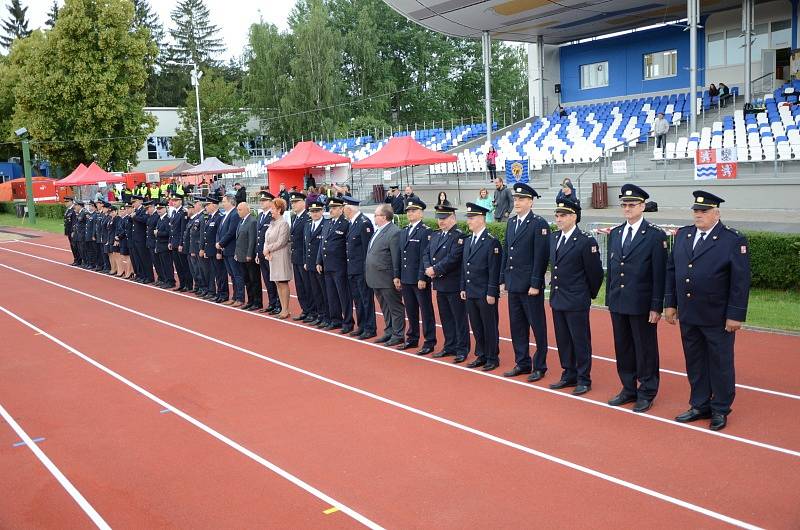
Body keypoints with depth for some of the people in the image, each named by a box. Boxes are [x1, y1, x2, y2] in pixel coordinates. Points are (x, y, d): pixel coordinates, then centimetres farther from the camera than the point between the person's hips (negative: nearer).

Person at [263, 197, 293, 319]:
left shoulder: (283, 223, -12)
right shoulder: (272, 223, 13)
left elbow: (281, 242, -17)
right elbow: (267, 240, 13)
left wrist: (268, 249, -9)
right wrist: (266, 251, -5)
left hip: (281, 257, -8)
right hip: (272, 257, 8)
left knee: (283, 283, -3)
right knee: (277, 284, 10)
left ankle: (285, 311, 2)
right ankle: (283, 309, 17)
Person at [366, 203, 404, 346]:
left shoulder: (394, 232, -17)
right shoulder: (378, 230, 13)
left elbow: (396, 258, -18)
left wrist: (396, 278, -19)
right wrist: (368, 273, 17)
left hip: (387, 279, -10)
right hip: (376, 279, 10)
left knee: (395, 307, 2)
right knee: (385, 307, 18)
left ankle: (398, 335, 10)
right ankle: (389, 332, 28)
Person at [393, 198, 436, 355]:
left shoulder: (426, 232, -9)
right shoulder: (403, 232, 14)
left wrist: (422, 278, -18)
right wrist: (397, 276, 12)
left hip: (420, 280, -7)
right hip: (406, 279, 7)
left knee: (426, 311, 1)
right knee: (411, 311, 15)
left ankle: (429, 342, 7)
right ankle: (412, 339, 27)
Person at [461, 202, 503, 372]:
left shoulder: (492, 242, -11)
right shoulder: (467, 241, 13)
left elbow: (494, 270, -14)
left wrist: (491, 293, -16)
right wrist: (463, 288, 13)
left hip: (485, 294, -7)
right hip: (470, 293, 7)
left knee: (490, 327, 2)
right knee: (476, 326, 14)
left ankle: (492, 358, 12)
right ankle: (481, 356, 25)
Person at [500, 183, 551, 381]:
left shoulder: (539, 224, -10)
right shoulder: (511, 222, 12)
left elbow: (541, 256, -14)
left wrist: (535, 284, -17)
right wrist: (503, 279, 12)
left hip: (530, 285, -7)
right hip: (513, 283, 7)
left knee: (537, 326, 3)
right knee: (517, 325, 13)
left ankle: (539, 366, 12)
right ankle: (522, 363, 24)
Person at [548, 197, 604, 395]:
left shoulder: (586, 241, -14)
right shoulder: (554, 239, 9)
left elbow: (595, 272, -8)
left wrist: (590, 294, 2)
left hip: (577, 302, -7)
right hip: (557, 299, 7)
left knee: (580, 341, 2)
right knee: (563, 341, 14)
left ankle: (584, 380, 13)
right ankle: (569, 376, 26)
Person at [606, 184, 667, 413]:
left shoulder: (656, 235, -7)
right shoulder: (615, 234, 10)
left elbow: (659, 274, -9)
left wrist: (656, 307, -12)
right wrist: (609, 299, 11)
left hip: (642, 305, -5)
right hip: (618, 304, 6)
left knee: (645, 349, 5)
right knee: (623, 349, 13)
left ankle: (646, 393, 18)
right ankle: (629, 389, 27)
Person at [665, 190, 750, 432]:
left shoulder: (733, 240, -10)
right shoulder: (682, 235, 6)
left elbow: (740, 282, -11)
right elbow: (671, 271, 11)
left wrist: (735, 315, -13)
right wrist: (670, 303, 7)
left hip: (718, 318, -5)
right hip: (688, 315, 5)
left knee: (720, 364, 8)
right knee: (695, 364, 14)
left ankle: (720, 410, 22)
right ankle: (700, 406, 27)